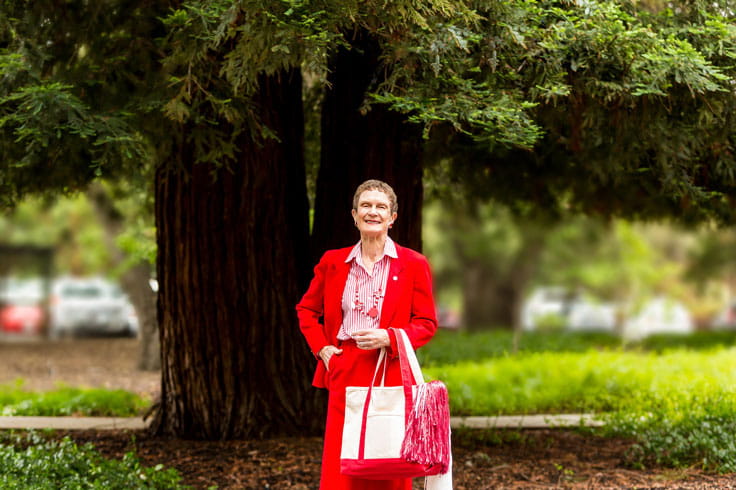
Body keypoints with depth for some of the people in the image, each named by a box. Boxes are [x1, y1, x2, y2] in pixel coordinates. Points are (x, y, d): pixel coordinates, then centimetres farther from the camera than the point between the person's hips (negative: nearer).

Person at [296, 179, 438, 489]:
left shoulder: (413, 265, 3)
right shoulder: (333, 262, 9)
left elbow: (427, 323, 3)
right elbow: (306, 310, 21)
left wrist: (389, 338, -14)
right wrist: (321, 348, 5)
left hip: (391, 374, -1)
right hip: (345, 374, 1)